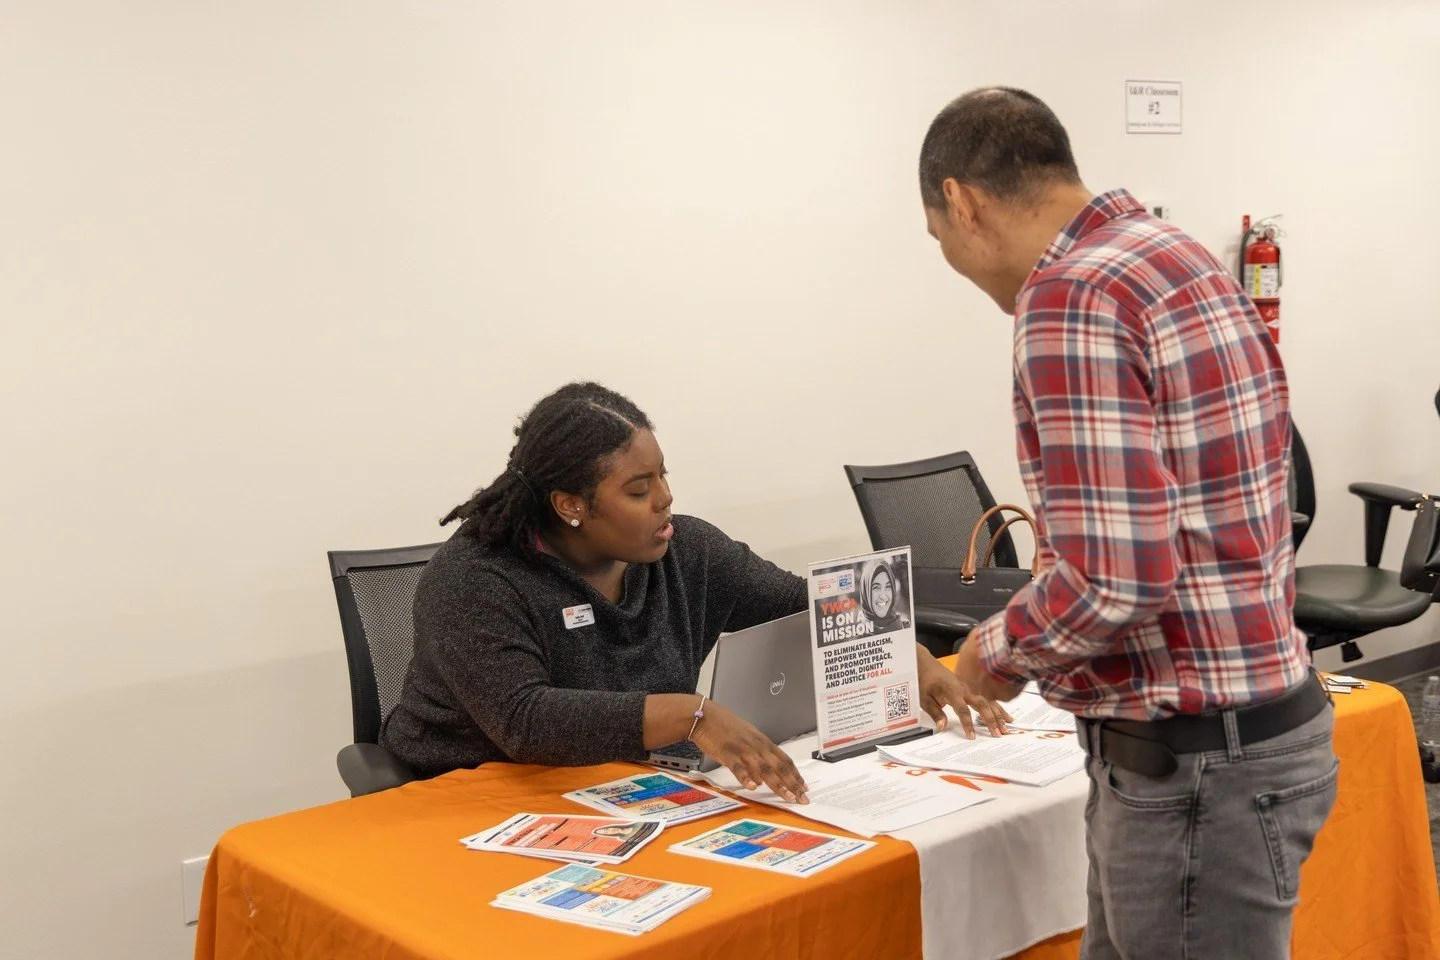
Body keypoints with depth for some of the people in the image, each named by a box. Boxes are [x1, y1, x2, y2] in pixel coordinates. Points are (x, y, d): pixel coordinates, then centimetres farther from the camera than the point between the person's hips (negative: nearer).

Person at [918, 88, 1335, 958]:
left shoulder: (1072, 295, -20)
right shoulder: (1179, 256, 10)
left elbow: (1115, 580, -26)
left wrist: (999, 654, -9)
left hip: (1194, 758, -10)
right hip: (1247, 718, 10)